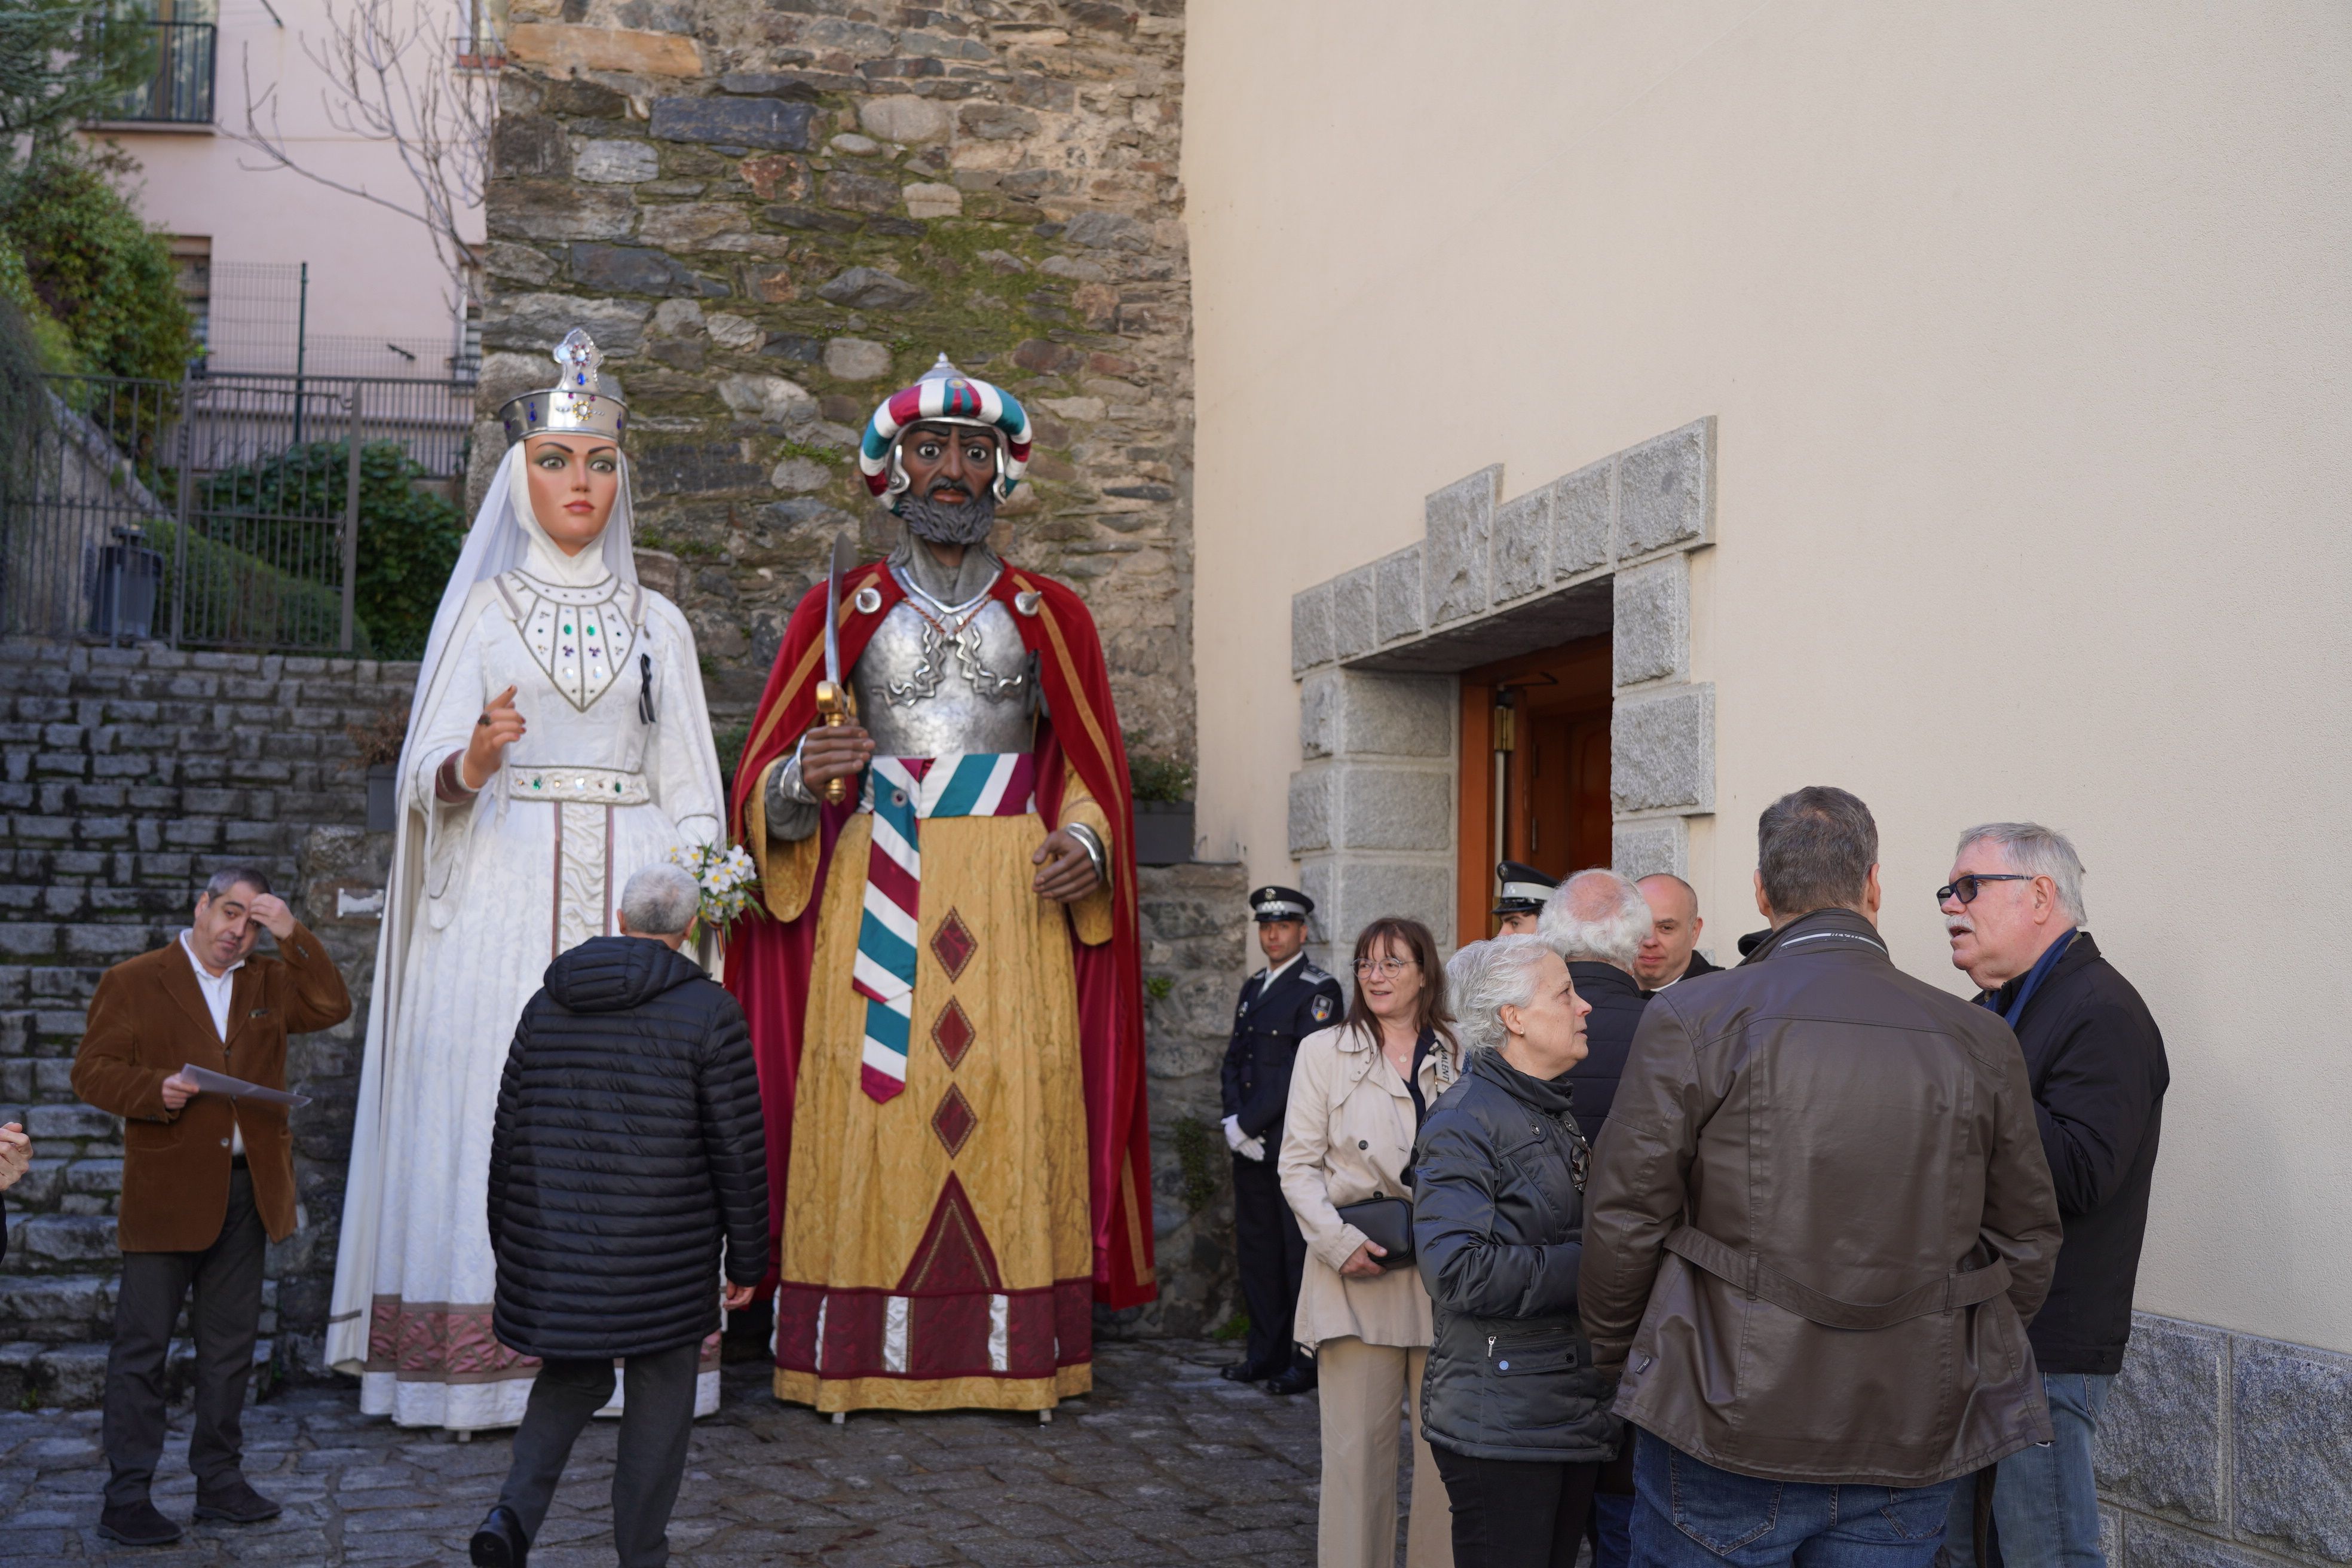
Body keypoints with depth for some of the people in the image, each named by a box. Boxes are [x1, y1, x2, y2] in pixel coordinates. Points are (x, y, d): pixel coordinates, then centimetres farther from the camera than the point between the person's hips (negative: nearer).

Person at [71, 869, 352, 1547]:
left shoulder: (269, 982, 13)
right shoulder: (132, 982, 1)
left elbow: (331, 1008, -1)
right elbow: (92, 1071, -3)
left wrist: (293, 934, -7)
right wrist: (156, 1090, -21)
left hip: (247, 1191, 5)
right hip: (165, 1192, -5)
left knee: (230, 1345, 11)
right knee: (142, 1347, -2)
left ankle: (221, 1482, 21)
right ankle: (125, 1501, 4)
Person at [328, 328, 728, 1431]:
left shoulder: (657, 622, 15)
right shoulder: (481, 610, 10)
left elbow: (689, 788, 12)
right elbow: (430, 778, 4)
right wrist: (475, 758, -19)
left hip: (631, 895, 1)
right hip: (503, 890, -1)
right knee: (493, 1104, -8)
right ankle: (484, 1368, -4)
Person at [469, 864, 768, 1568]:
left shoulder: (547, 1004, 7)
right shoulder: (707, 1012, -7)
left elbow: (508, 1135, 11)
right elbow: (738, 1149, -8)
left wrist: (509, 1247, 20)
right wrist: (746, 1259, 1)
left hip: (554, 1250, 4)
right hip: (662, 1258, -4)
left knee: (570, 1379, 21)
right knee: (658, 1405, 10)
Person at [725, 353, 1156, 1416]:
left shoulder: (1049, 617, 14)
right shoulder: (840, 611, 11)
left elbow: (1093, 769, 16)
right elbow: (767, 782, 8)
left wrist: (1087, 841, -4)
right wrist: (807, 777, -15)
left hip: (1016, 891, 1)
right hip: (876, 891, -1)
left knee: (1016, 1103, -5)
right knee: (868, 1106, -7)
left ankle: (1017, 1357, 0)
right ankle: (858, 1361, -2)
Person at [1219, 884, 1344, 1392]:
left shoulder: (1319, 992, -7)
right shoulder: (1254, 988, 17)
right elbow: (1235, 1059, 16)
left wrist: (1248, 1123, -14)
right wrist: (1234, 1121, -1)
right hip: (1251, 1144, 8)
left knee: (1299, 1250, -3)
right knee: (1256, 1249, 11)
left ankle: (1307, 1360, 4)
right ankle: (1266, 1354, 21)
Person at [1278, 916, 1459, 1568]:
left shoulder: (1457, 1056, 9)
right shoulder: (1324, 1051, 7)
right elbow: (1299, 1164, 3)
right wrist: (1339, 1241, -11)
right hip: (1358, 1271, -1)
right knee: (1357, 1446, -1)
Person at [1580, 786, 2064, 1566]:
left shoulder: (1690, 1021, -9)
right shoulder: (1979, 1041, 1)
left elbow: (1624, 1220, -6)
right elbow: (2028, 1241, 8)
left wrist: (1618, 1349, 11)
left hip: (1724, 1431, -2)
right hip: (1915, 1447, 3)